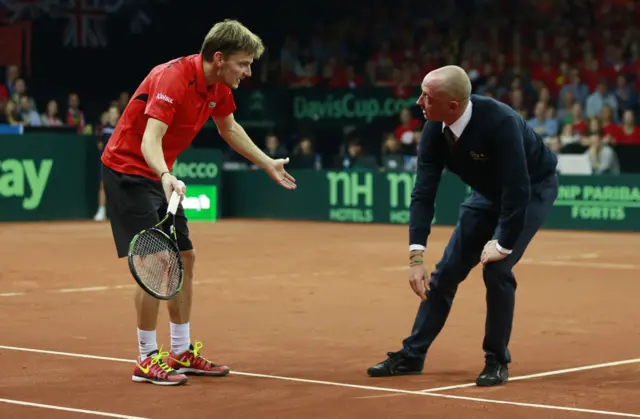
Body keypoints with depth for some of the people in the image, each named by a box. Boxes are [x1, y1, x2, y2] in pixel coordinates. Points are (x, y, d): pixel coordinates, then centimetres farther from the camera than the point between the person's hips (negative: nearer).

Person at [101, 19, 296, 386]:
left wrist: (267, 163, 21)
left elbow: (229, 128, 20)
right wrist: (166, 177, -56)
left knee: (184, 258, 11)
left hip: (160, 176, 9)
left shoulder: (219, 87, -1)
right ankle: (147, 360, -5)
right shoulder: (172, 79, -28)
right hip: (127, 168, -9)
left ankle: (182, 352, 21)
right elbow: (150, 140, -39)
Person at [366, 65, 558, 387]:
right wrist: (416, 255, -26)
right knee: (447, 270, 4)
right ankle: (412, 355, 17)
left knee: (496, 269, -20)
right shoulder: (435, 129, -20)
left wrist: (504, 245, -30)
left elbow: (518, 190, -36)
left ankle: (497, 360, -1)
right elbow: (424, 193, -19)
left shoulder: (499, 122, -39)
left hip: (533, 188, -6)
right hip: (489, 191, 6)